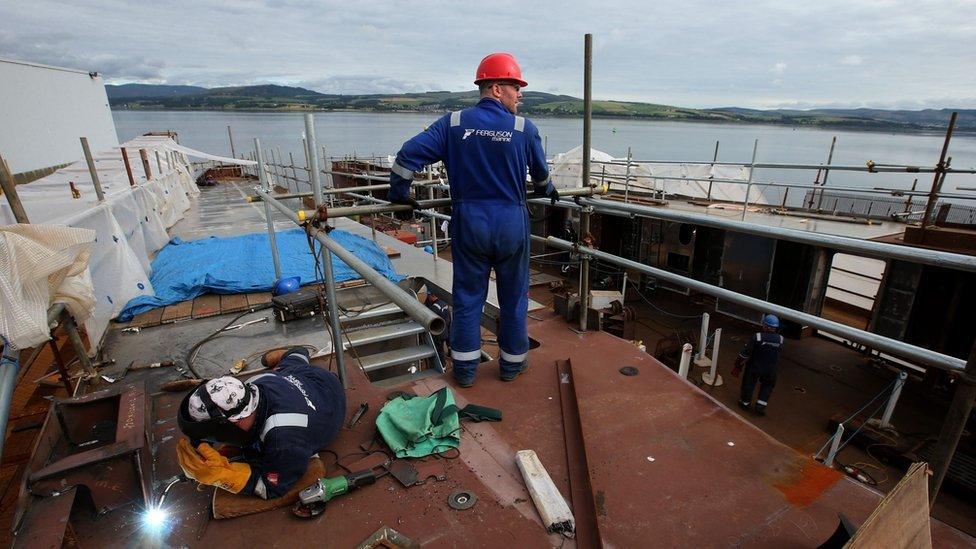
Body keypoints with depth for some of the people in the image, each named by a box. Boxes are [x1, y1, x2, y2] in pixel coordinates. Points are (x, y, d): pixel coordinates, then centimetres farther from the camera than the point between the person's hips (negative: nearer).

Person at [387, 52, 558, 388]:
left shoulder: (453, 123, -1)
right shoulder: (524, 128, -3)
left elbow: (408, 154, -6)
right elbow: (541, 173, 12)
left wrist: (399, 194, 8)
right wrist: (545, 191, 34)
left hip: (468, 223, 1)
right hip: (511, 223, -1)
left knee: (467, 297, 12)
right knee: (513, 297, 14)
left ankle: (464, 369, 21)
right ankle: (512, 364, 28)